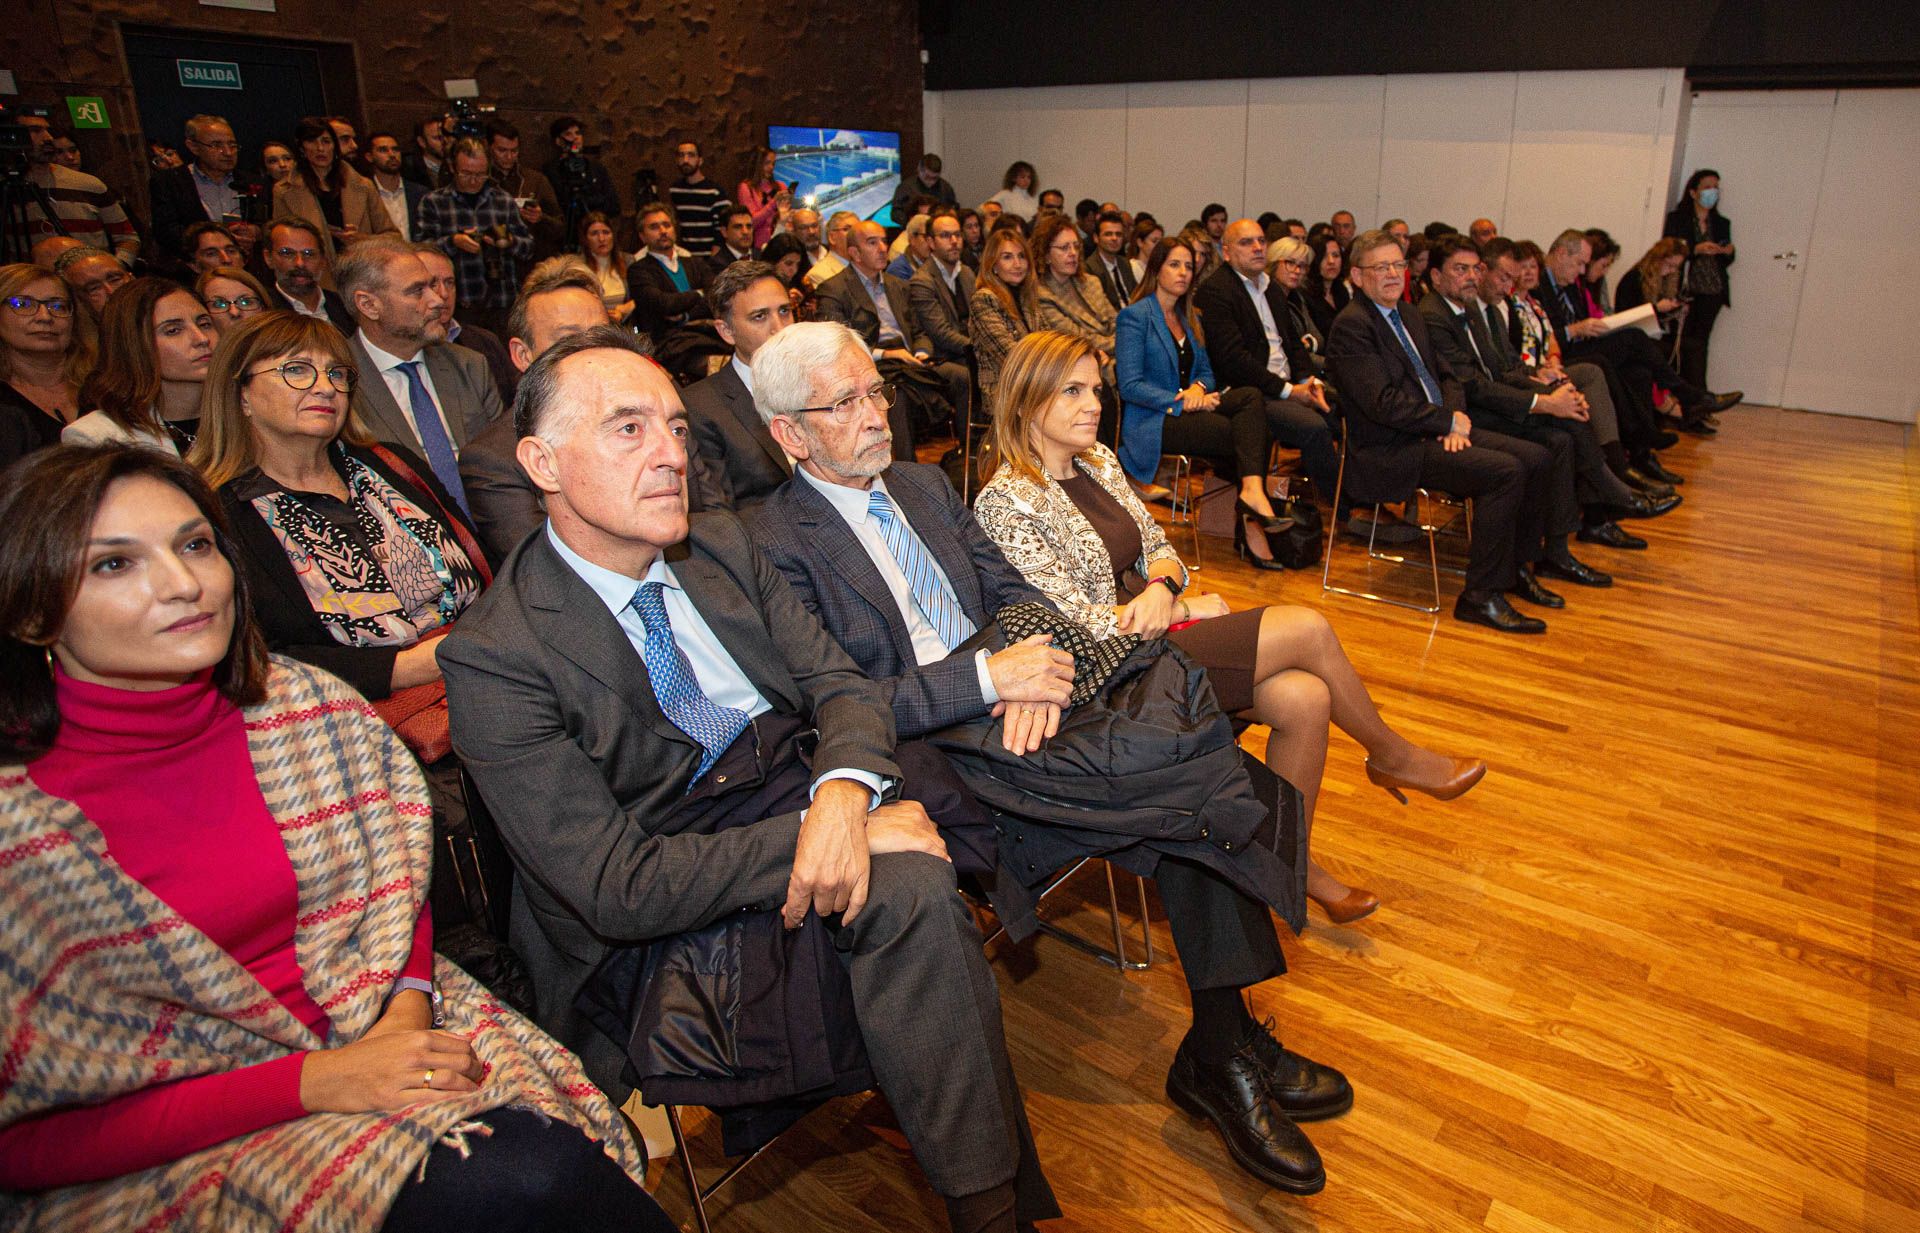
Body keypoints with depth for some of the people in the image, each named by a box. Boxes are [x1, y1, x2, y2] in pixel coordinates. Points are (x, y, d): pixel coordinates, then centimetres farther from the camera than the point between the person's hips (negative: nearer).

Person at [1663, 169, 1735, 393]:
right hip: (1686, 290, -4)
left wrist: (1729, 252, -3)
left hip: (1712, 292, 4)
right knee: (1690, 343, -9)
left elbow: (1725, 261, 19)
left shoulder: (1722, 223, 15)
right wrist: (1696, 249, -17)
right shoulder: (1676, 219, 2)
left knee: (1700, 341, 1)